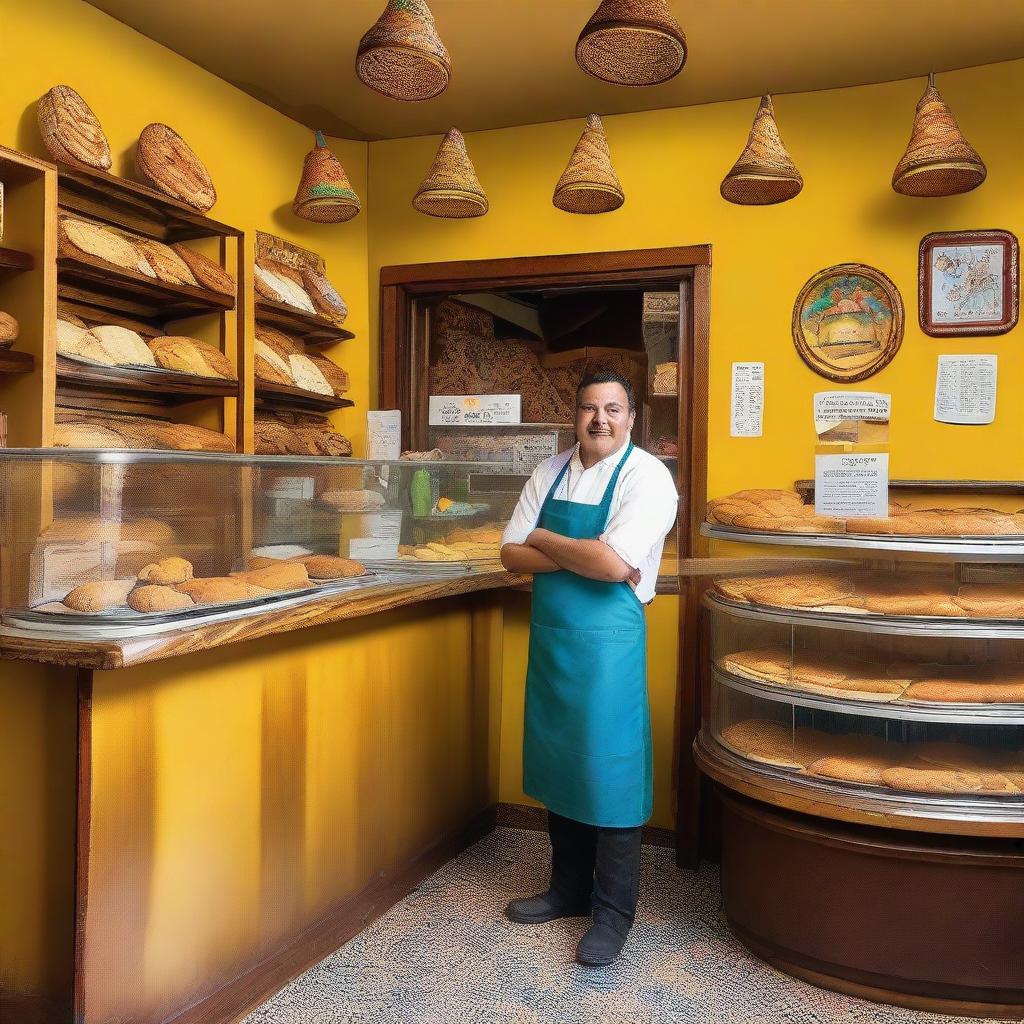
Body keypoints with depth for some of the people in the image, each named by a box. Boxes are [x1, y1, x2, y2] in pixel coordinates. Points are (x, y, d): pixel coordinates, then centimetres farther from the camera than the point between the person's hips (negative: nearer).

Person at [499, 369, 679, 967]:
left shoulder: (646, 475, -11)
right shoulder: (551, 472, 7)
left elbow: (616, 564, -25)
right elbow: (512, 554, 2)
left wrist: (546, 542, -10)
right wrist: (580, 556, -14)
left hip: (607, 642, -6)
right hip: (549, 637, 6)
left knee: (610, 775, 3)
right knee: (559, 766, 16)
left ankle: (614, 914, 21)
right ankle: (569, 889, 35)